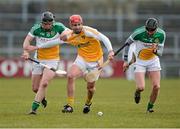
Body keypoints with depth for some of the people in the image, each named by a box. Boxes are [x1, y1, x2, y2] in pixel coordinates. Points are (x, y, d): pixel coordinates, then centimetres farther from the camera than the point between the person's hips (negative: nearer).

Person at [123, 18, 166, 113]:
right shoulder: (139, 33, -25)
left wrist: (155, 51, -31)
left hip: (153, 61, 3)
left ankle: (150, 106, 15)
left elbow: (160, 53, -6)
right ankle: (137, 92, 24)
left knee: (156, 87, -9)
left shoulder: (161, 34, -15)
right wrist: (125, 60, -8)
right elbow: (127, 43, -9)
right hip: (139, 62, -3)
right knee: (141, 87, -15)